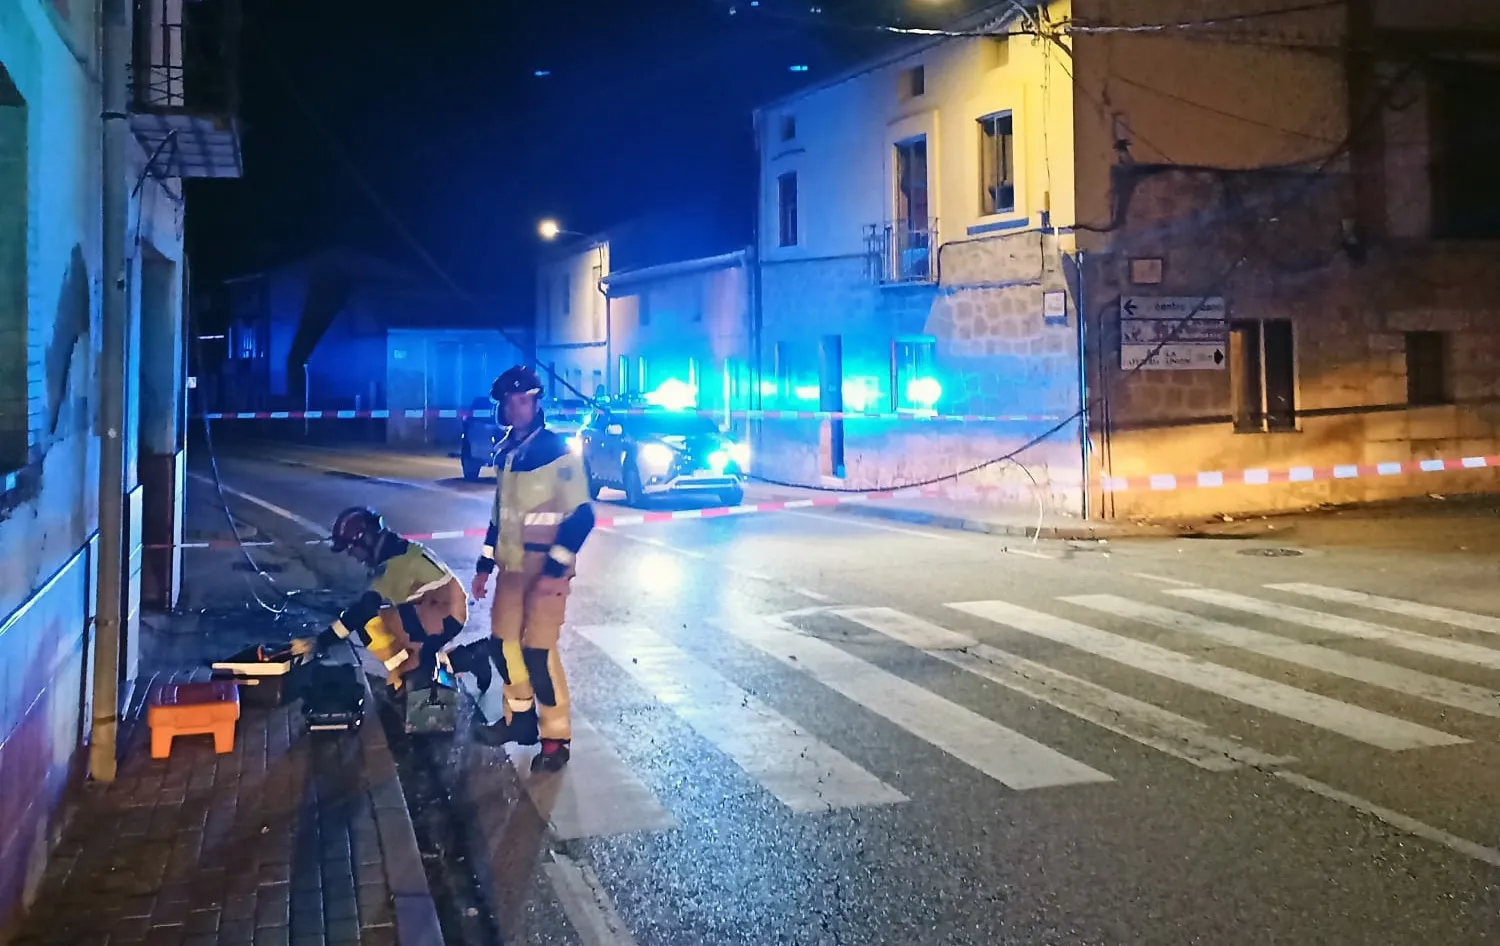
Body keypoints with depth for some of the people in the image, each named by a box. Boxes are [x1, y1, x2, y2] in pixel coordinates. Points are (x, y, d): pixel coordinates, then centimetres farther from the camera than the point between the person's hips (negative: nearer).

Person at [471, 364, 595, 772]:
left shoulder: (558, 451, -13)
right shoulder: (504, 452, 10)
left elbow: (581, 515, -16)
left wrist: (555, 568, -21)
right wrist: (485, 564, 19)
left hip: (545, 567, -8)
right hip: (512, 566, 8)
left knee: (539, 650, -9)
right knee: (503, 641, 13)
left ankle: (557, 737, 3)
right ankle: (520, 716, 31)